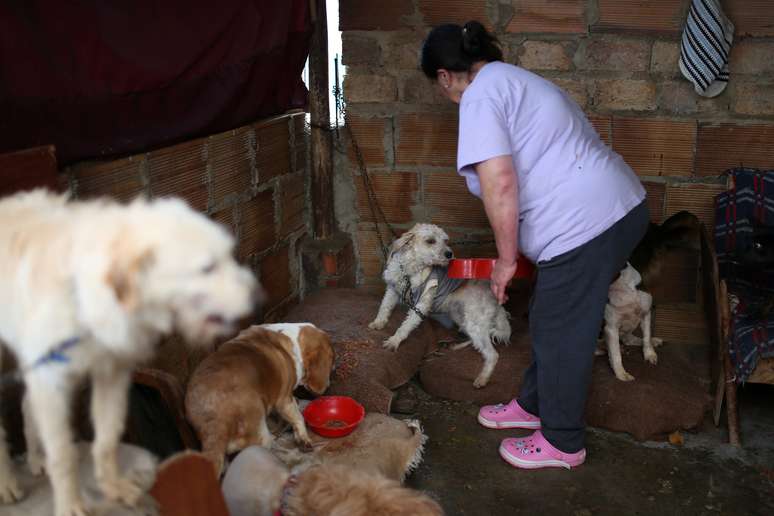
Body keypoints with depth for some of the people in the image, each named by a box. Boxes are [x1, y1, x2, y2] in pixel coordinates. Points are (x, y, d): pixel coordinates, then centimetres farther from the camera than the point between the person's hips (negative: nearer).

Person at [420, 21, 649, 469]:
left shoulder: (482, 94, -9)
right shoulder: (515, 80, 22)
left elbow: (500, 181, -21)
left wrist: (506, 258, -10)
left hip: (586, 224, -10)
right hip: (620, 207, 10)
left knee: (561, 335, 5)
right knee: (553, 322, 22)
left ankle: (563, 443, 22)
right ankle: (534, 405, 39)